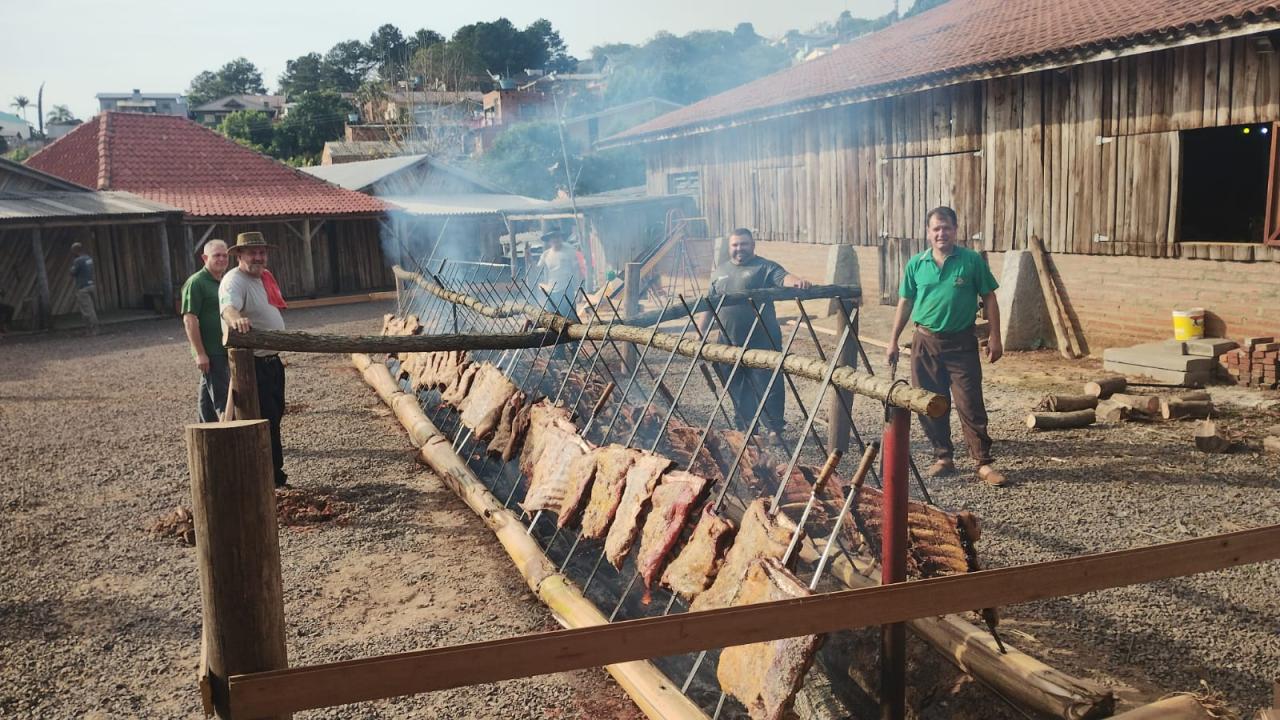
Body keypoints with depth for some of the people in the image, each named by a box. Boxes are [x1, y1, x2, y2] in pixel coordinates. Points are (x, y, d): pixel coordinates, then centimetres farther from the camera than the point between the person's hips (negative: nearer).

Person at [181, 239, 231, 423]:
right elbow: (189, 319, -16)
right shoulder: (196, 283, -10)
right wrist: (200, 353, -20)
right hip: (210, 352, -8)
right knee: (221, 398, -9)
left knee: (207, 396, 15)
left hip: (226, 350, 8)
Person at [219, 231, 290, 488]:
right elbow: (228, 307, -38)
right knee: (264, 420, -10)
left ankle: (275, 473, 31)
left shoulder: (260, 278, 14)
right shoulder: (234, 281, -16)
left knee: (275, 415, 18)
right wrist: (236, 319, -59)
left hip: (271, 359, 10)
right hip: (251, 363, -10)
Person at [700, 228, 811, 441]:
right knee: (738, 389, 11)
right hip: (730, 343, 5)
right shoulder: (719, 272, 16)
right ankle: (745, 429, 23)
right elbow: (709, 305, 20)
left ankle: (774, 429, 7)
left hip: (762, 341, -5)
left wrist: (797, 281, -41)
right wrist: (699, 333, 16)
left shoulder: (765, 267, 0)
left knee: (766, 386, -4)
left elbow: (783, 277, -19)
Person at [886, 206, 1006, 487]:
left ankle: (984, 463, 3)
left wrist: (994, 337, -5)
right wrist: (893, 341, 8)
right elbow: (905, 303, 10)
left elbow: (989, 298, 1)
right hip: (926, 342, 3)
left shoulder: (972, 261, -3)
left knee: (970, 405, -4)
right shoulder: (916, 264, 4)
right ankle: (943, 458, 21)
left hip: (961, 343, -3)